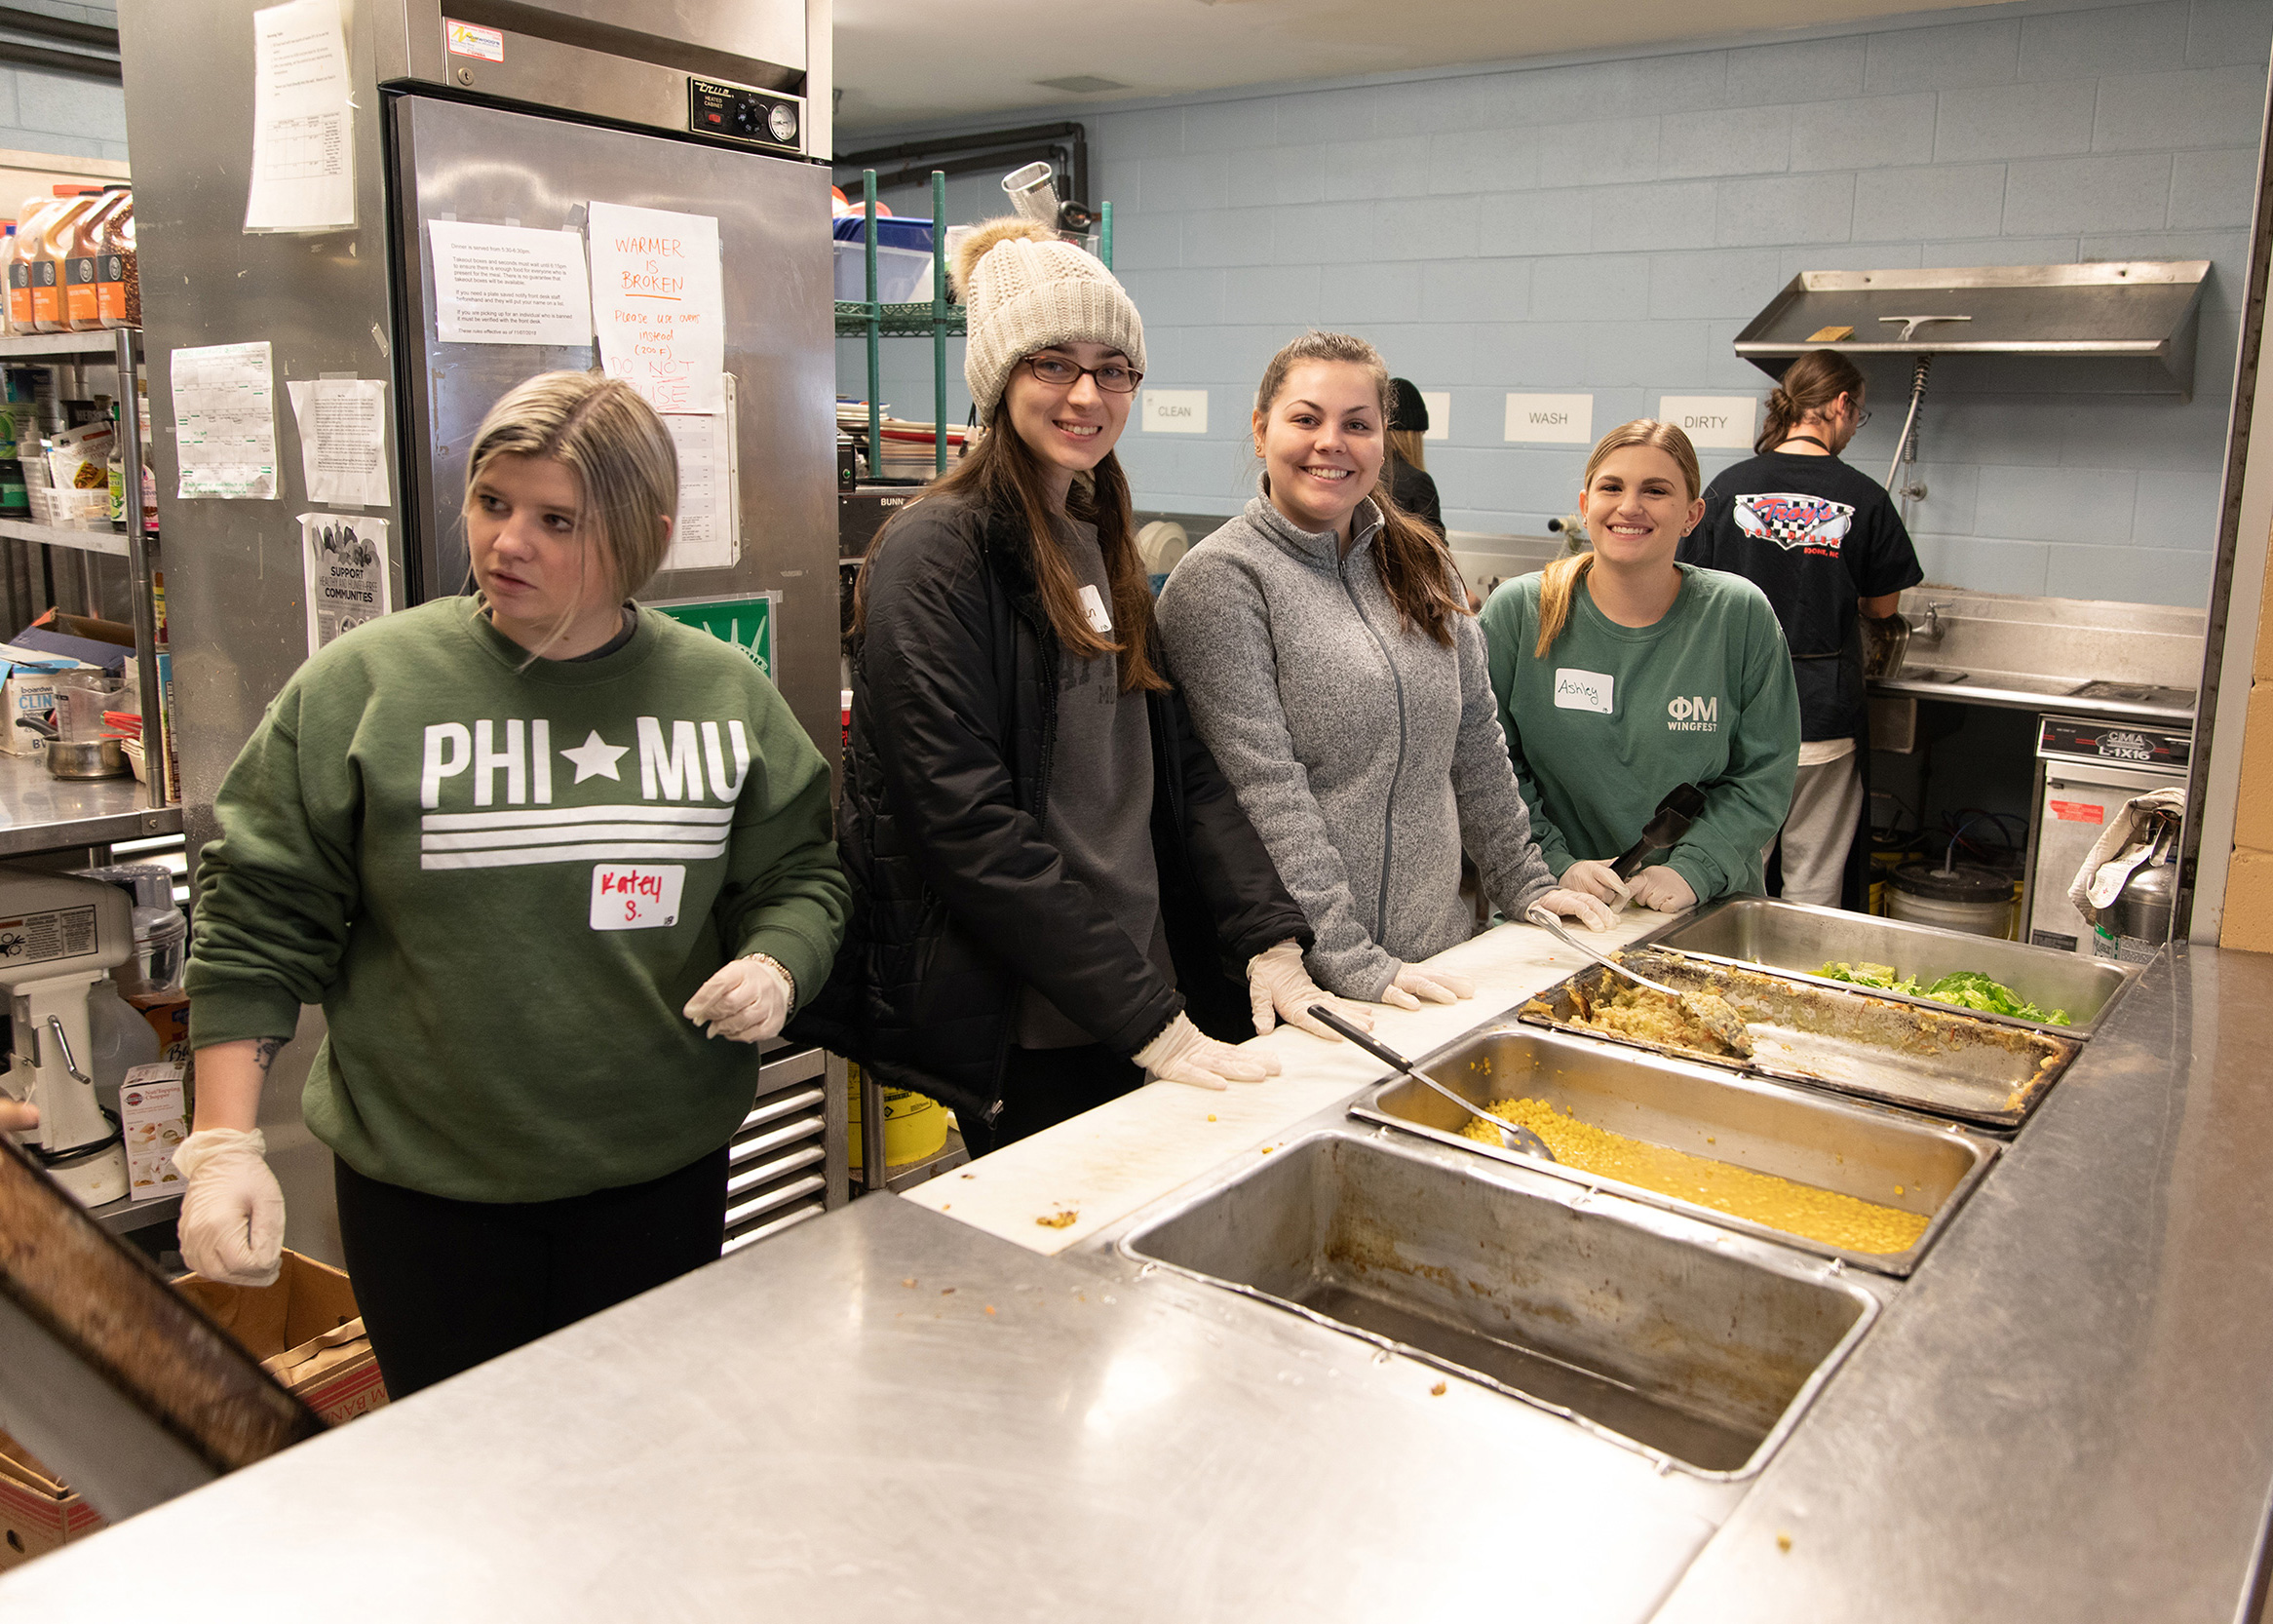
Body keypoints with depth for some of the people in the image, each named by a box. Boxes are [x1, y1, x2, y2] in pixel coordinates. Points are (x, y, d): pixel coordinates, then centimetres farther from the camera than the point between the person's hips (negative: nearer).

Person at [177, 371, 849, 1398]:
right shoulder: (366, 684, -7)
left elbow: (798, 873, 9)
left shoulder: (725, 694, 0)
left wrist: (773, 967, -12)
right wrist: (224, 1144, -7)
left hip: (662, 1172, 2)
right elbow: (259, 918, -3)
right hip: (427, 1189, -2)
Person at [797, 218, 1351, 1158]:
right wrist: (1144, 1018, -20)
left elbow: (1181, 770, 11)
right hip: (1025, 1035, -7)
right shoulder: (933, 556, -13)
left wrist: (1269, 939, -2)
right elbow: (966, 822, -20)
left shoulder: (1105, 551, 12)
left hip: (1149, 1001, 7)